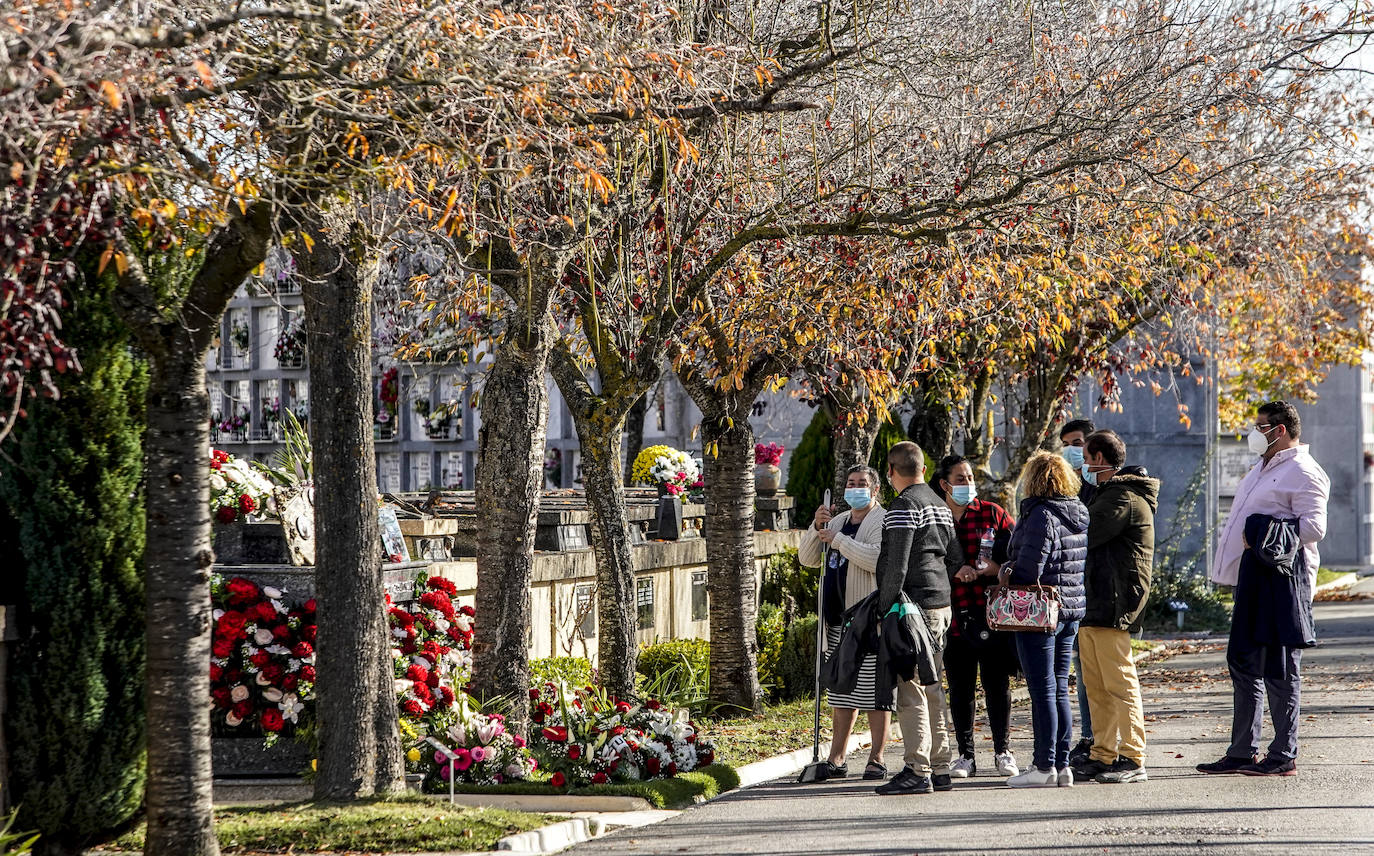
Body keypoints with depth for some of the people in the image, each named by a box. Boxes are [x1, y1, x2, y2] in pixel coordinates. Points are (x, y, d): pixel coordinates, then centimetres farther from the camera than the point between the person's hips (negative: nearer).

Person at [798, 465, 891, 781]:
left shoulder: (883, 521, -4)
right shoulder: (838, 521, 20)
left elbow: (878, 559, -21)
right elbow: (807, 559, 15)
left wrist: (838, 539, -17)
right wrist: (817, 527, -1)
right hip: (839, 620, 8)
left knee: (875, 690, -4)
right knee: (842, 692, 11)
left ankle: (876, 759, 0)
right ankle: (837, 759, 14)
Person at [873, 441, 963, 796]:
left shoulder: (904, 506, -11)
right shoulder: (940, 505, 17)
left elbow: (896, 565, -17)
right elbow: (956, 558, 22)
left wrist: (885, 608, -13)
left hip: (914, 605, -9)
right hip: (941, 606, 9)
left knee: (911, 689, -9)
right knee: (932, 689, 13)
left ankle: (917, 770, -12)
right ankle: (940, 769, 15)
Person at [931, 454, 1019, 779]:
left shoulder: (993, 514, 7)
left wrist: (997, 567, -11)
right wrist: (953, 572, -12)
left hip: (991, 614, 0)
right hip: (954, 615, 0)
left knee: (997, 683, 2)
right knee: (960, 687, 4)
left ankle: (1002, 751, 12)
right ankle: (965, 755, 12)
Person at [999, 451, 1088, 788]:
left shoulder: (1041, 515, -16)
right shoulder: (1079, 514, 11)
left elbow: (1029, 568, -20)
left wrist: (1007, 572, 1)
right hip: (1072, 609, 8)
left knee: (1042, 691, -5)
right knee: (1060, 690, 12)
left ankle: (1044, 766, -3)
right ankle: (1061, 765, 13)